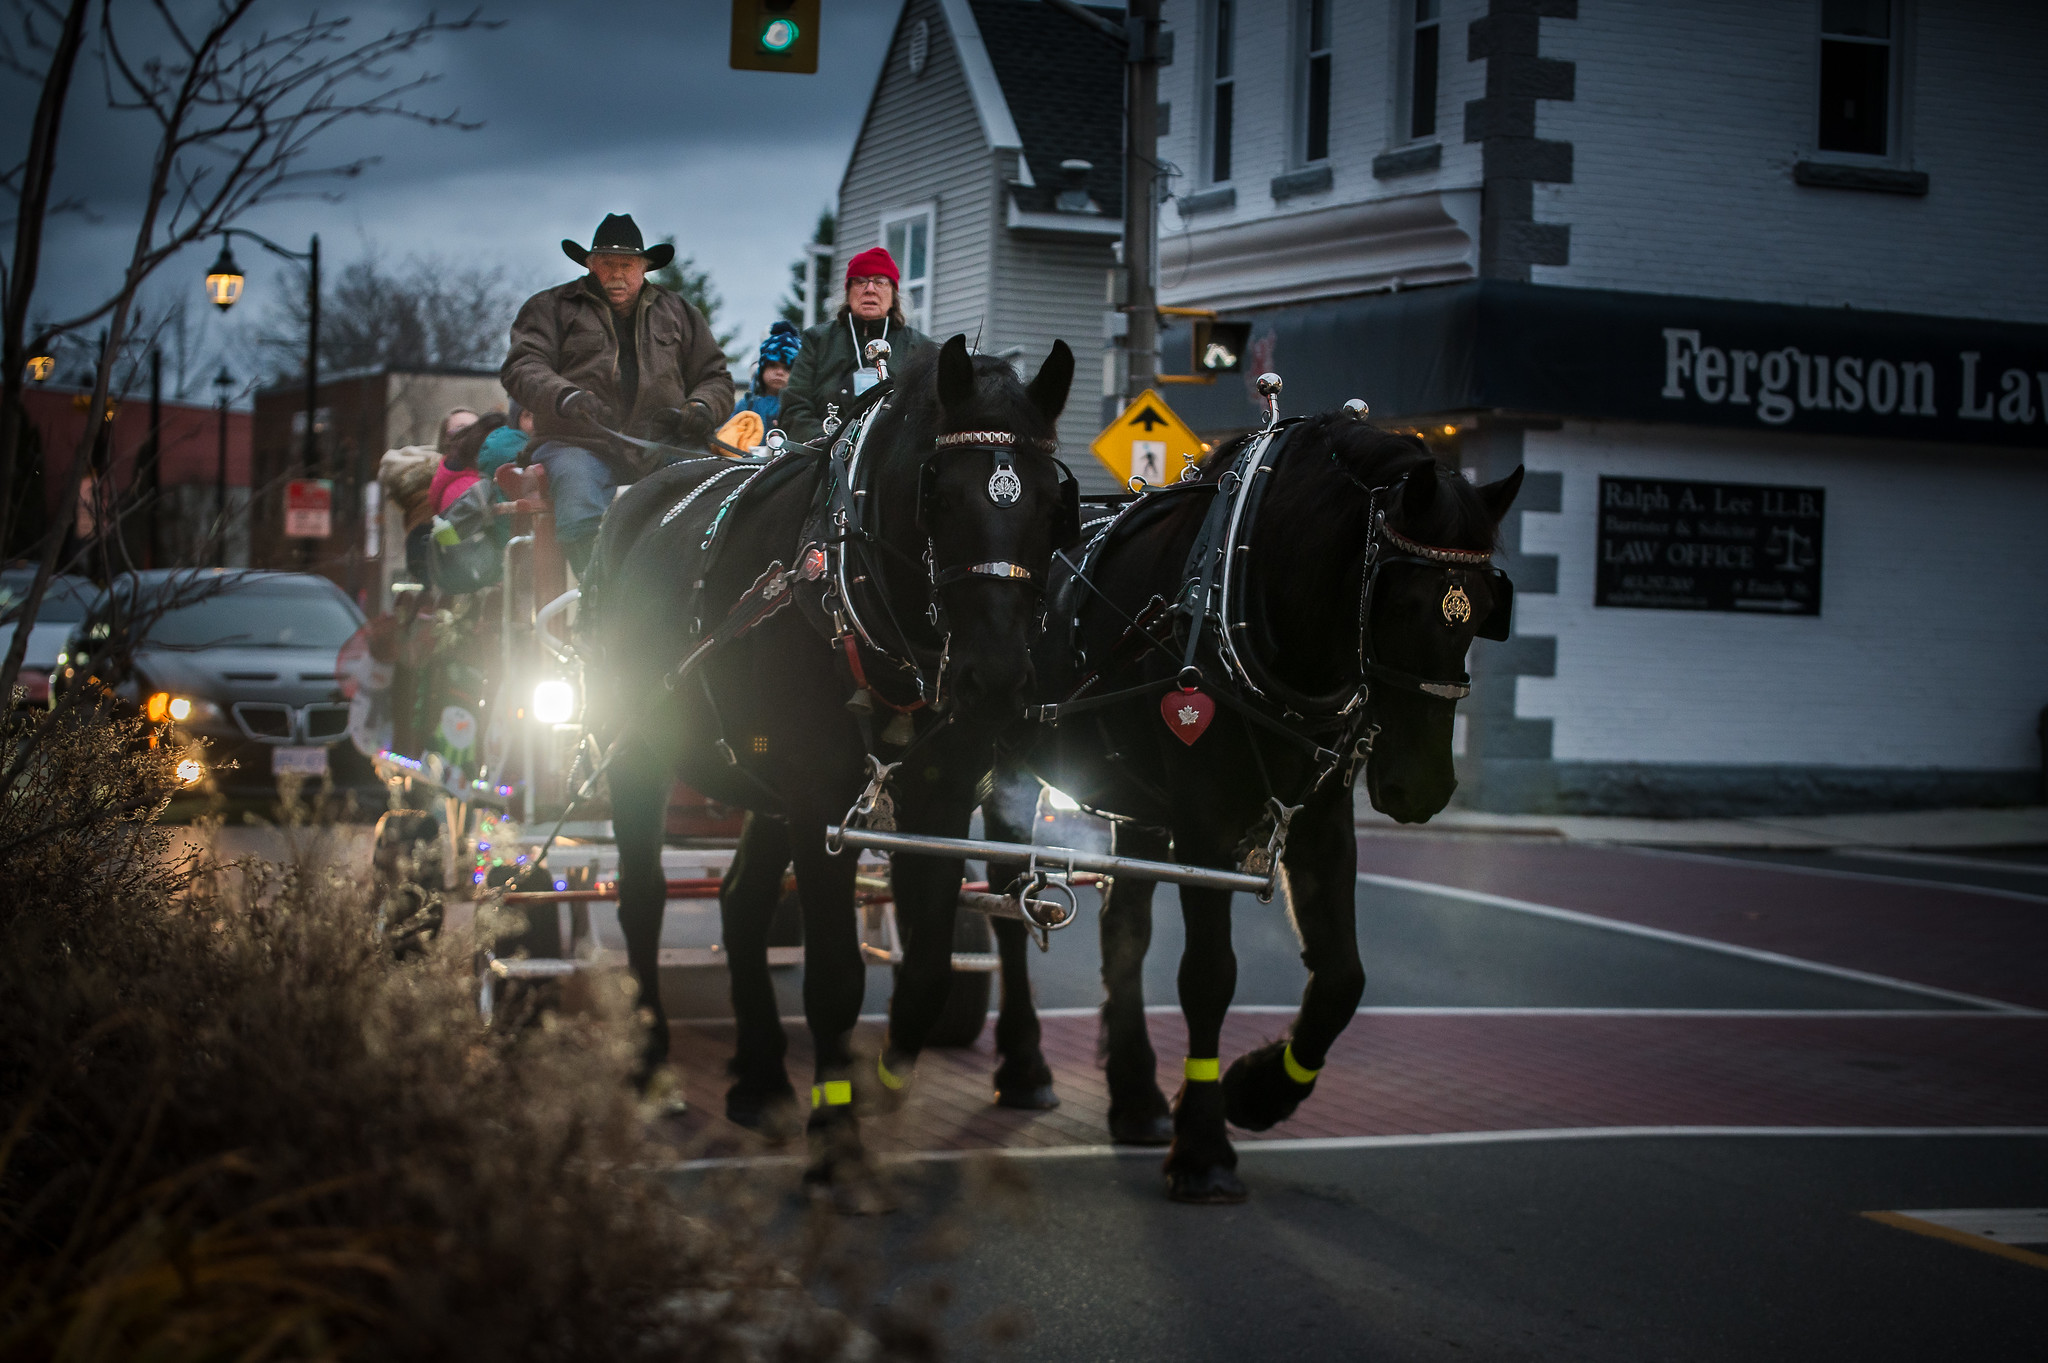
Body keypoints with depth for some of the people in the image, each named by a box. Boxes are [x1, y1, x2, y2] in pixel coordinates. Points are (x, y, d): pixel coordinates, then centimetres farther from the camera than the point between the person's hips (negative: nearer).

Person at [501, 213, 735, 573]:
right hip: (577, 443, -2)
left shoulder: (678, 314, 24)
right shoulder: (552, 307, 16)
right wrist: (567, 397, -21)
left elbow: (715, 378, 26)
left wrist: (702, 408, 0)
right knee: (579, 519, -35)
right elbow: (521, 368, 2)